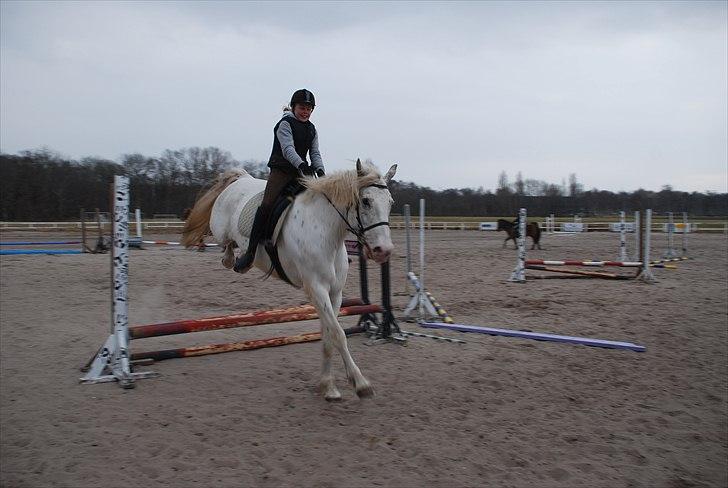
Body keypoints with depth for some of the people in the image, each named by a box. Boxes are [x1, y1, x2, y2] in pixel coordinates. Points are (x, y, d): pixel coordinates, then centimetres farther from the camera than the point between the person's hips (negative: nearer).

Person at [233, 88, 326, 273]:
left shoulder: (312, 130, 15)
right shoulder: (285, 124, -5)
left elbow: (315, 153, 8)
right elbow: (288, 149, -20)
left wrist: (320, 169, -13)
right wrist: (301, 164, -37)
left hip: (301, 172, 7)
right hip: (281, 170, -6)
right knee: (267, 205, -22)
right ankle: (250, 252, -22)